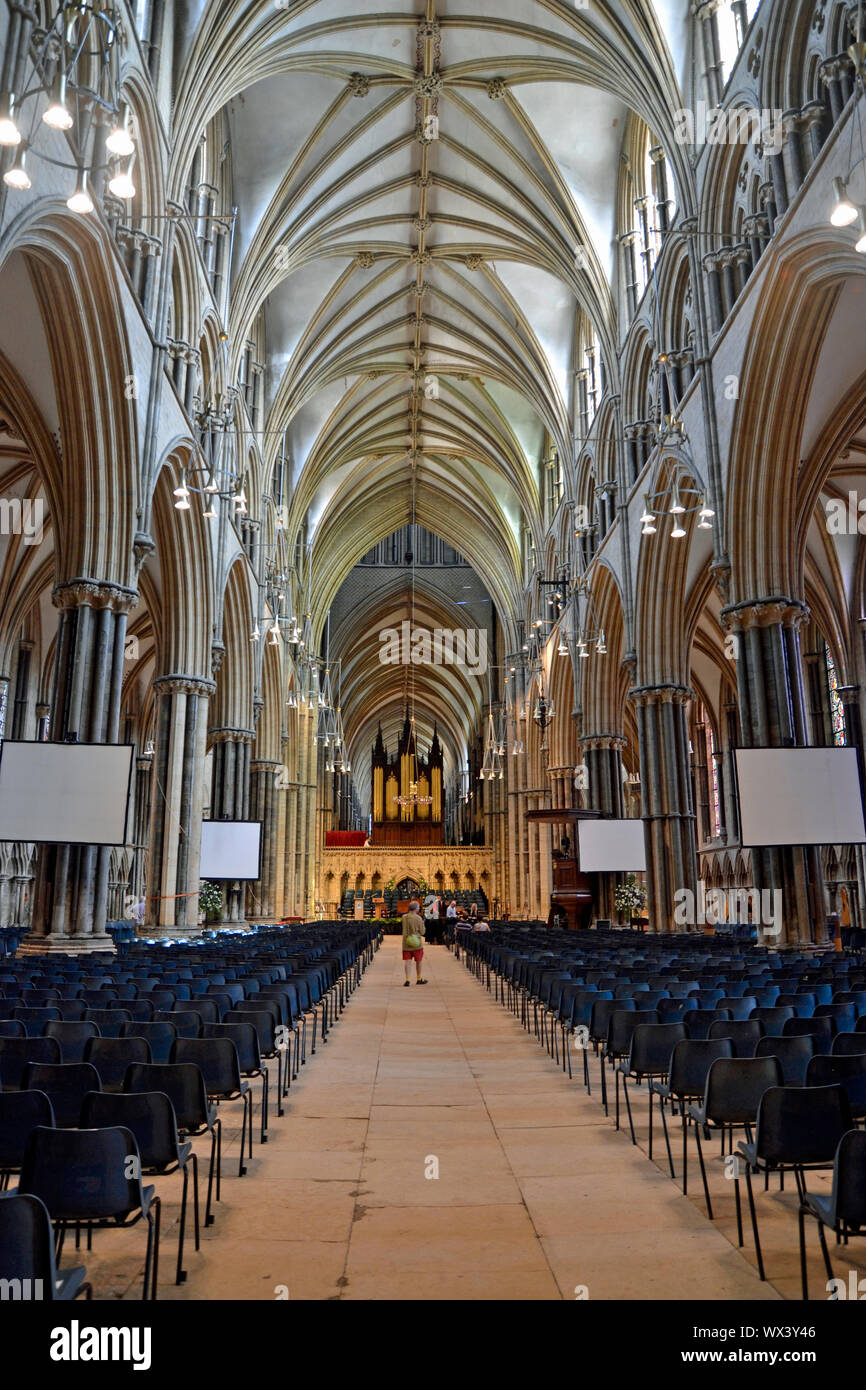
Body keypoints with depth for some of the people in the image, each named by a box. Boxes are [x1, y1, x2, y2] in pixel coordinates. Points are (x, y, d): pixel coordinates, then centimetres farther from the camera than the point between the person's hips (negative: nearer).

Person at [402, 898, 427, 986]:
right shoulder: (418, 918, -12)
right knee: (418, 961, 12)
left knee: (407, 961, 3)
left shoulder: (404, 917, 1)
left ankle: (407, 979, -8)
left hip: (406, 943, 3)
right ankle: (419, 979, 24)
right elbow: (422, 932, -6)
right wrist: (422, 923, 8)